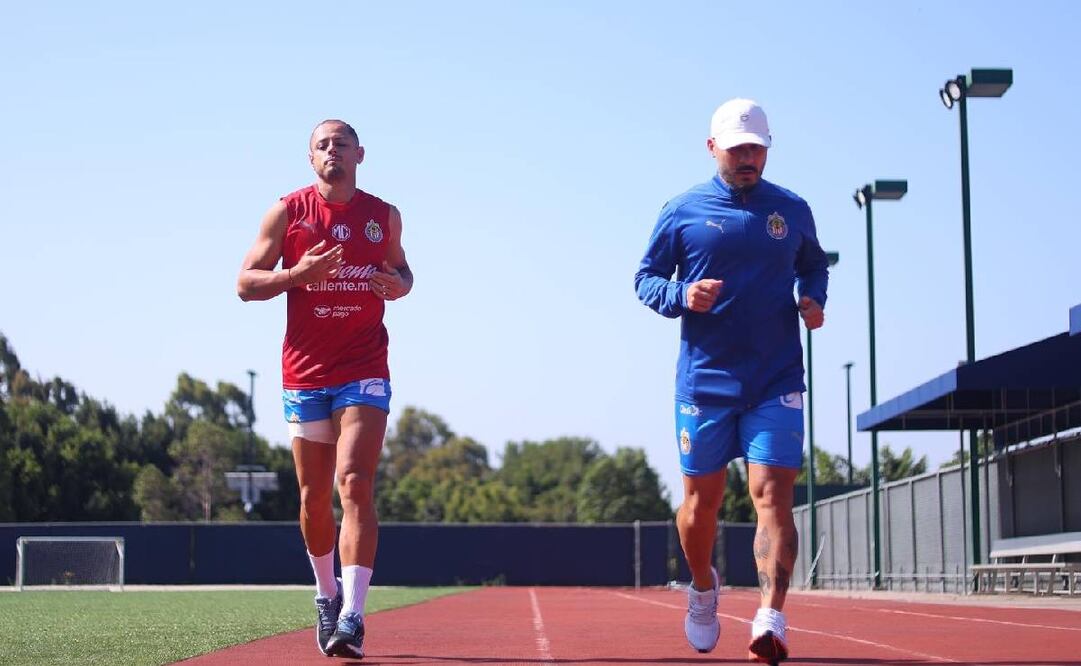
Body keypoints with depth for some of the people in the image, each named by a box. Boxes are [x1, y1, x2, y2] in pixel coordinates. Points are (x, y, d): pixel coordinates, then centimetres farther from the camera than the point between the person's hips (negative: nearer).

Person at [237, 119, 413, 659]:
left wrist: (398, 285, -3)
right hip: (304, 375, 1)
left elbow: (401, 270, 22)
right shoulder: (287, 212, 2)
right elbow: (245, 283, 0)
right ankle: (327, 595, 32)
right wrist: (298, 273, -18)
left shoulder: (385, 217, 7)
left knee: (354, 485, -16)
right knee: (314, 497, 8)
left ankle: (351, 618, -21)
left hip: (364, 374, -1)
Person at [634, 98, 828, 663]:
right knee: (701, 502, 9)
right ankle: (702, 588, 37)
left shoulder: (792, 211, 7)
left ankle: (770, 619, -19)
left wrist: (813, 299, 1)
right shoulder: (682, 212, 2)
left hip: (776, 384, 0)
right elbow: (645, 278, 6)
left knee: (772, 495, -13)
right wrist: (681, 295, -15)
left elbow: (813, 265, 23)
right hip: (704, 380, 0)